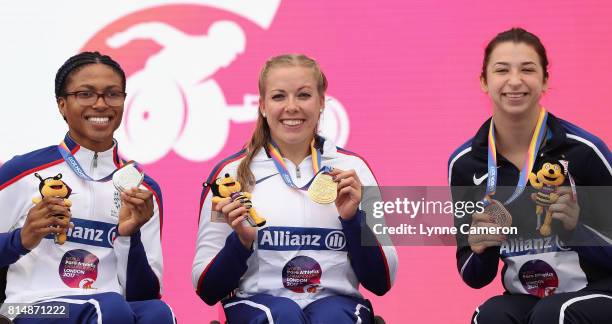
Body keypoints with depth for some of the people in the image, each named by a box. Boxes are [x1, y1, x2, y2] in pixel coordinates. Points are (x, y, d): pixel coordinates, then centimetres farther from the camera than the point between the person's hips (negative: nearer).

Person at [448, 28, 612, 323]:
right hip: (523, 300, 3)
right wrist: (479, 249, -17)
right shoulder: (465, 163, -1)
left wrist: (575, 227, -23)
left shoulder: (584, 151, -13)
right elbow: (475, 278, 5)